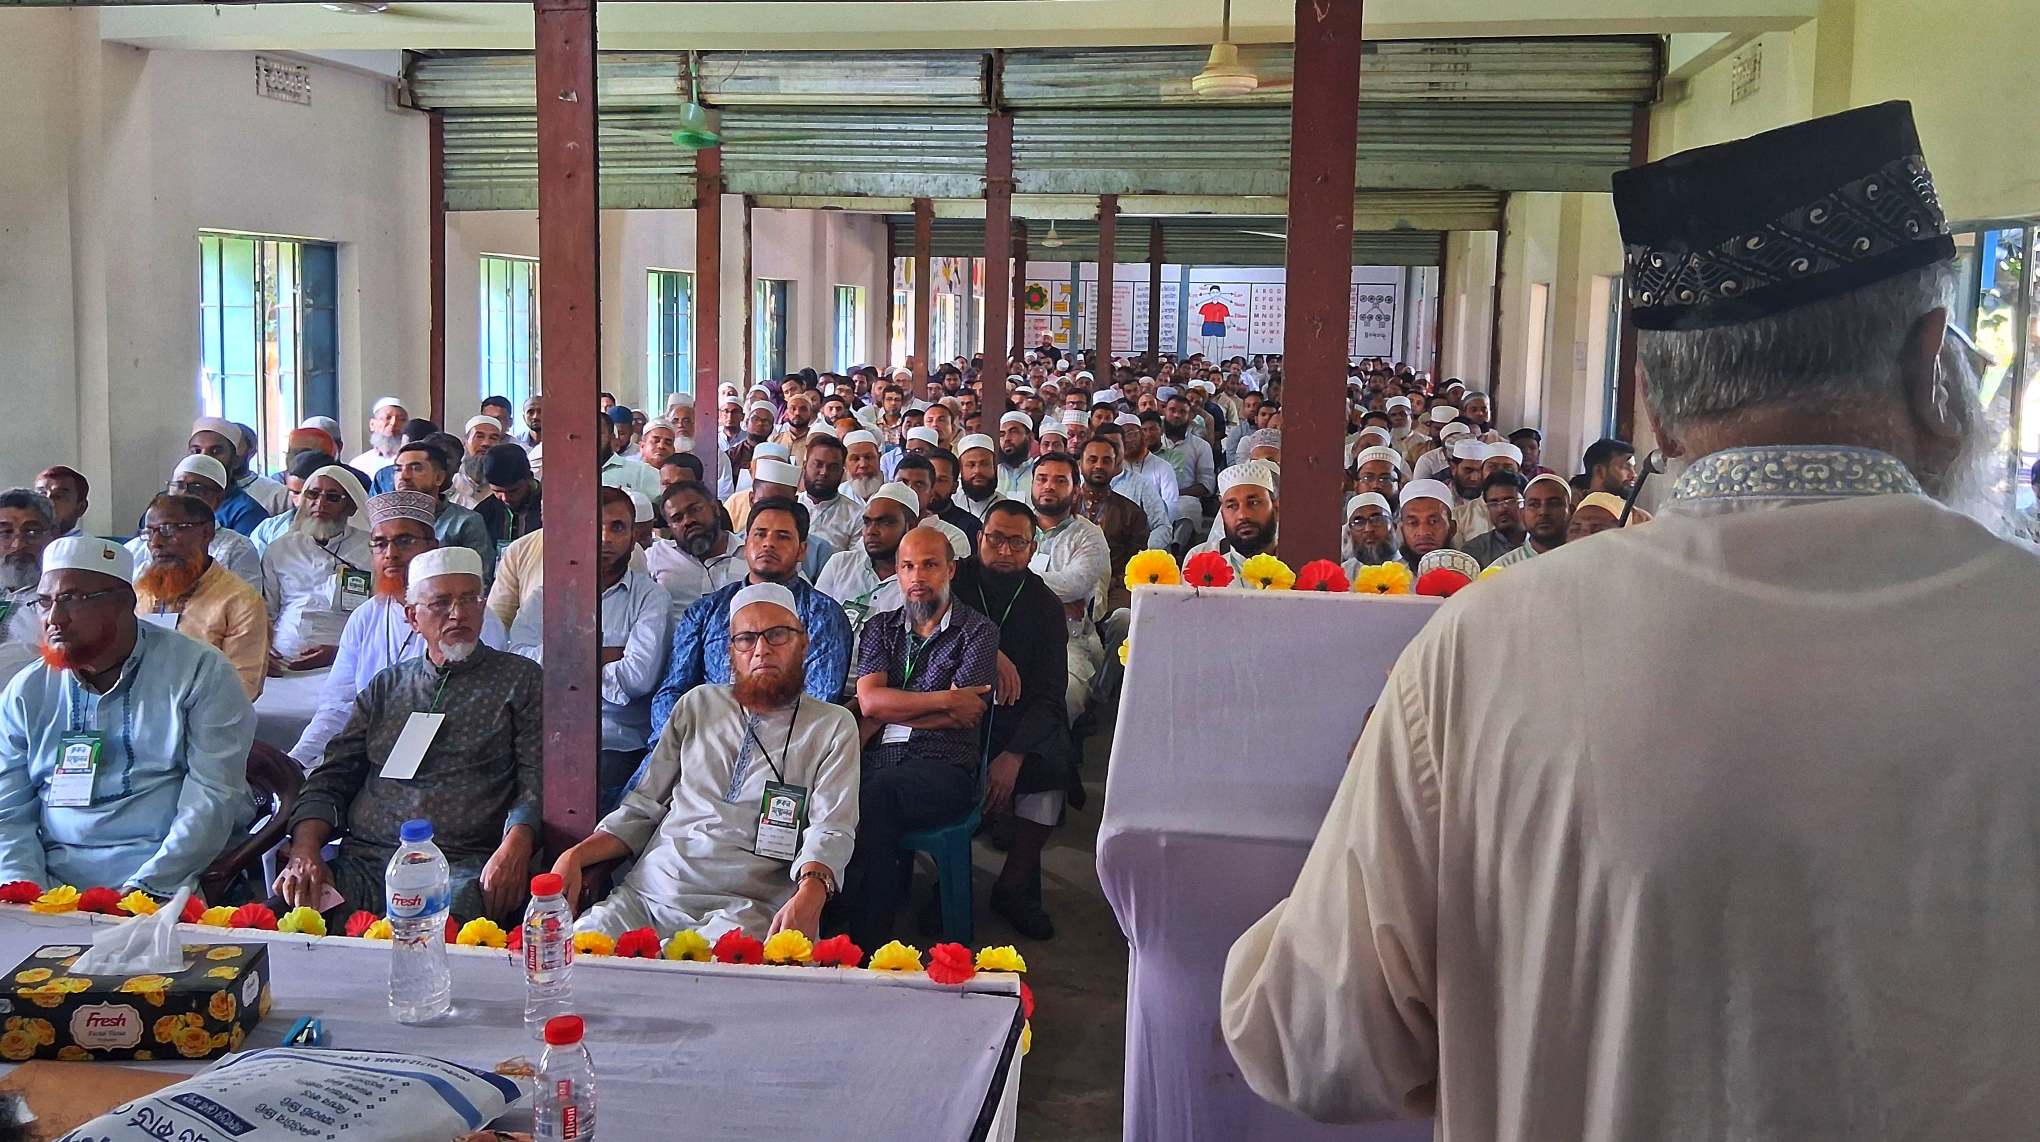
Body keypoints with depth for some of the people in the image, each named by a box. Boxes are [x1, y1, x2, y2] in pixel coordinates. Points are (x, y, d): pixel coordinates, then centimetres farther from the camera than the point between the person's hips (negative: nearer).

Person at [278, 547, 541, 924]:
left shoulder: (521, 680, 12)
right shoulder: (386, 686, 23)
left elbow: (538, 781, 2)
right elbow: (333, 777, 19)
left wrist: (514, 847, -19)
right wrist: (305, 849, -1)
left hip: (462, 867, -4)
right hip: (363, 861, 4)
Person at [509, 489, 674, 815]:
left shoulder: (651, 597, 6)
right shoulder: (546, 595, 16)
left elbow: (638, 677, -10)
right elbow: (515, 660, -2)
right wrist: (605, 657, -5)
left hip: (616, 747, -2)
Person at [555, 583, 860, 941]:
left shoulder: (834, 726, 11)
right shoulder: (697, 705, 21)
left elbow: (831, 830, -3)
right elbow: (642, 808, 20)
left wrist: (809, 896, -25)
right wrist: (574, 857, 2)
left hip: (743, 909, -4)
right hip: (646, 894, 4)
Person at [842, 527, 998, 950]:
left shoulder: (977, 631, 10)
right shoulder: (881, 627, 22)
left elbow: (962, 716, -3)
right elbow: (869, 700, 4)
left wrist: (883, 718, 2)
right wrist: (945, 699, -4)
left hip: (942, 767, -3)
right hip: (876, 761, 3)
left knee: (875, 793, -36)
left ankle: (868, 943, -29)